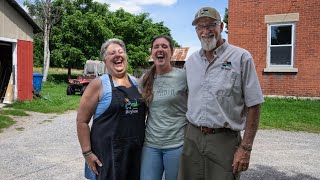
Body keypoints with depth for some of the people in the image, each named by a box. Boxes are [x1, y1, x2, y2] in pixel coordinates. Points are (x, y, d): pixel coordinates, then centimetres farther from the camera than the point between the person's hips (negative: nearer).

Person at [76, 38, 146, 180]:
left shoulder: (136, 83, 8)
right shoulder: (99, 84, -7)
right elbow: (82, 121, -6)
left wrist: (144, 141, 16)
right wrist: (87, 153, -10)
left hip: (136, 151, 5)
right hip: (107, 154, -4)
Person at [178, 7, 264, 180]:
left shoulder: (241, 57, -6)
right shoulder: (191, 61, 8)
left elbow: (253, 105, -7)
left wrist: (245, 148, -11)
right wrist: (189, 131, 11)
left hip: (224, 140, -4)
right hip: (192, 138, 5)